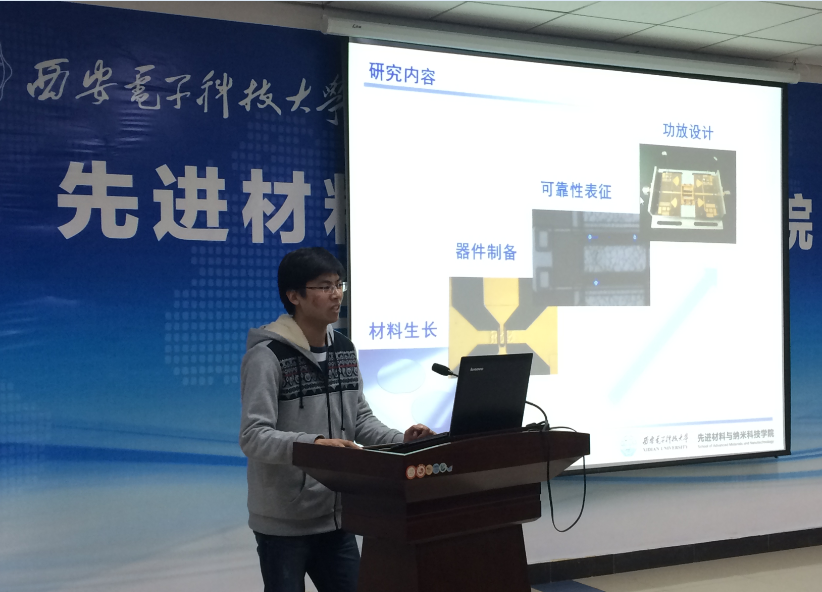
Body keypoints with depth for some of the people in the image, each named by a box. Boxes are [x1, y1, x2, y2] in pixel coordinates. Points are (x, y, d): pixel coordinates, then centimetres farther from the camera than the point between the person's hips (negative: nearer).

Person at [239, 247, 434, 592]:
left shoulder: (344, 350, 8)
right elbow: (253, 436, -22)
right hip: (283, 523, -6)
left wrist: (400, 441, -8)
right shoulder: (268, 355, -15)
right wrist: (311, 444, -38)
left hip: (335, 516, 6)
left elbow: (361, 418, 11)